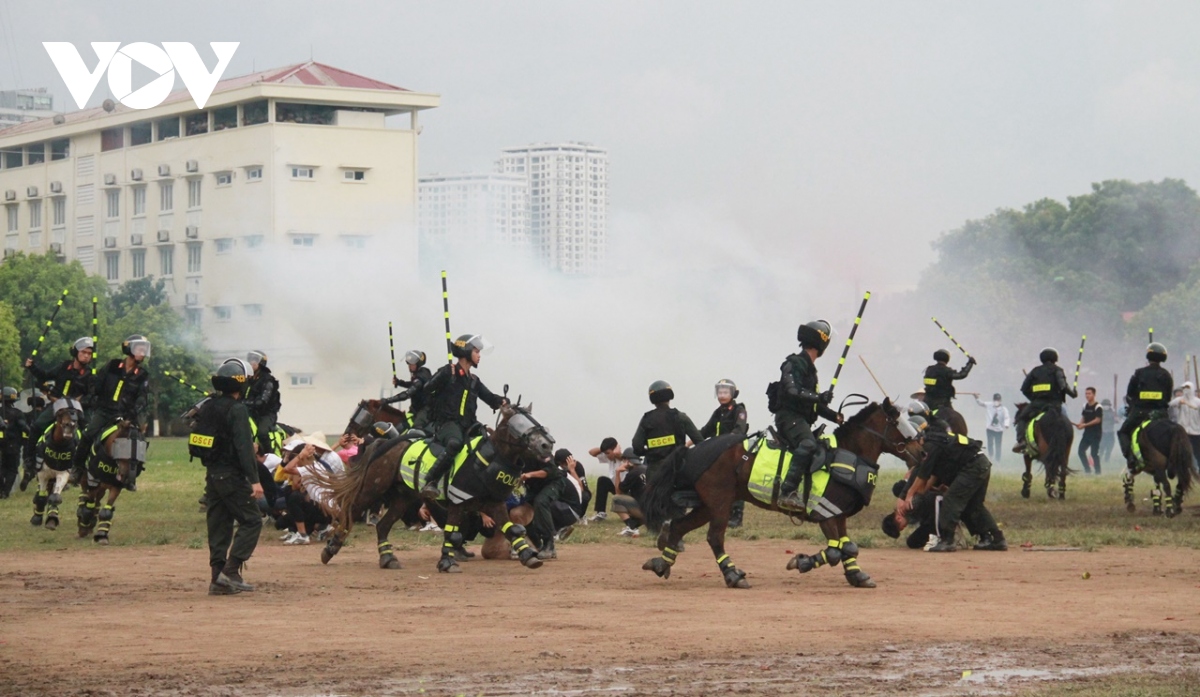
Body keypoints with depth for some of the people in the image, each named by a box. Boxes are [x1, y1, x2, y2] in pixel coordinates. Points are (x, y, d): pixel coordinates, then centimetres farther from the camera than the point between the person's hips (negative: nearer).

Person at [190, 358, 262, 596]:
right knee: (251, 521, -2)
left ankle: (218, 579, 8)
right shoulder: (236, 410, -15)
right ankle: (231, 570, -13)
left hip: (212, 475, 8)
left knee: (218, 525, 10)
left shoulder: (207, 408, 10)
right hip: (231, 476, -8)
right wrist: (254, 480, -22)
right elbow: (244, 447, -21)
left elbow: (194, 443, 16)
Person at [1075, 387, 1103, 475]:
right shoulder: (1085, 406, 12)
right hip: (1087, 433, 8)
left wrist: (1085, 425, -20)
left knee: (1094, 453, -7)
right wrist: (1080, 424, -3)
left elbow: (1098, 420, -17)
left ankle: (1097, 471, 2)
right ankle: (1087, 470, 12)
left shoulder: (1098, 407, -11)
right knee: (1081, 451, 2)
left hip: (1095, 434, -8)